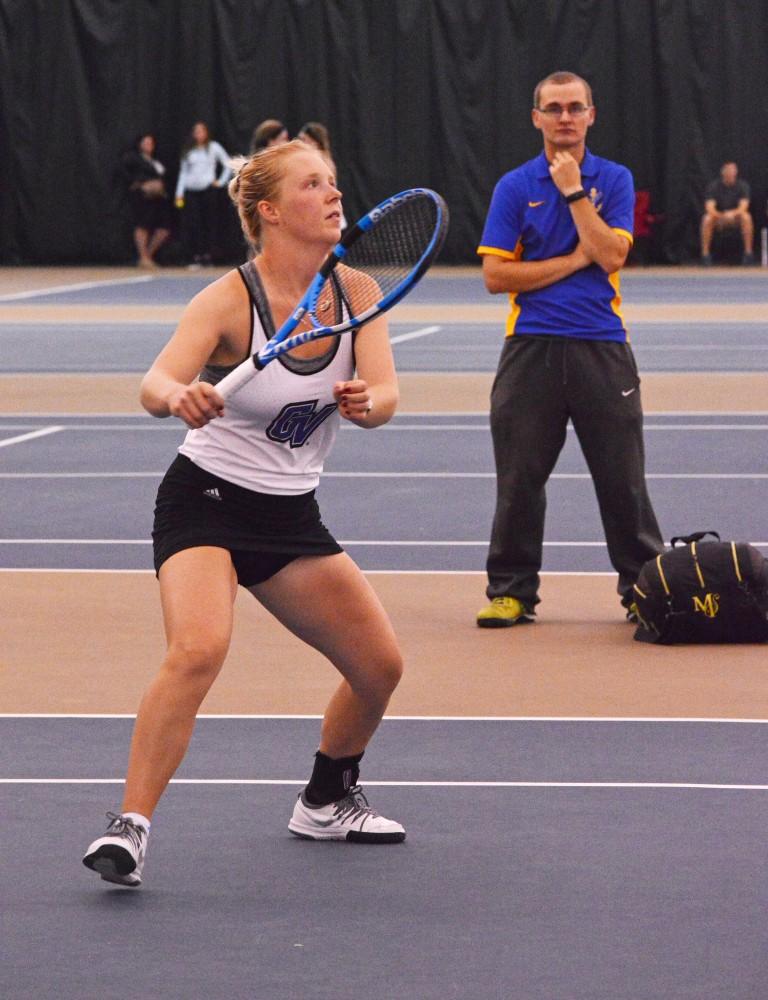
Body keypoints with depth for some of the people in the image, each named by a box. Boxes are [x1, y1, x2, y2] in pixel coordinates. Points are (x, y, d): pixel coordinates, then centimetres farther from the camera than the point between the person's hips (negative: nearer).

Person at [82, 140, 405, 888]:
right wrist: (181, 397, -54)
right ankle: (128, 827, -28)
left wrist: (366, 402, -38)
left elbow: (385, 394, -14)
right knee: (198, 650, -30)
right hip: (206, 499, -6)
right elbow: (155, 386, -30)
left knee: (379, 666, 8)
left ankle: (326, 803, 34)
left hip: (291, 515, 6)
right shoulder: (229, 299, -18)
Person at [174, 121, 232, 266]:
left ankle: (207, 255, 0)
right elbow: (183, 172, 14)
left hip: (207, 189, -2)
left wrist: (221, 182, 1)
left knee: (208, 223, -4)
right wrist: (179, 193, 8)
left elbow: (228, 165, 9)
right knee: (191, 224, -8)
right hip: (190, 191, 2)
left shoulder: (214, 148, 7)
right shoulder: (188, 151, 13)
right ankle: (195, 256, -5)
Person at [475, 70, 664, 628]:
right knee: (520, 477, 1)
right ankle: (512, 591, 10)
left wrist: (574, 190, -10)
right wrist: (573, 261, -7)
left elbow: (610, 255, -9)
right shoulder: (515, 187, 4)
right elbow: (495, 274, -3)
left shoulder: (614, 180, 6)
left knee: (622, 476, 2)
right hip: (532, 347, 0)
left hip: (602, 348, 0)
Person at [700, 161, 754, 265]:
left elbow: (743, 207, -22)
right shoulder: (714, 186, -11)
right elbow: (710, 208, -22)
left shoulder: (742, 186, -10)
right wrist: (722, 216, -42)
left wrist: (732, 214, -44)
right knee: (707, 219, -34)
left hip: (735, 218, 0)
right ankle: (705, 254, -26)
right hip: (718, 218, 0)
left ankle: (748, 253, -27)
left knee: (746, 217, -33)